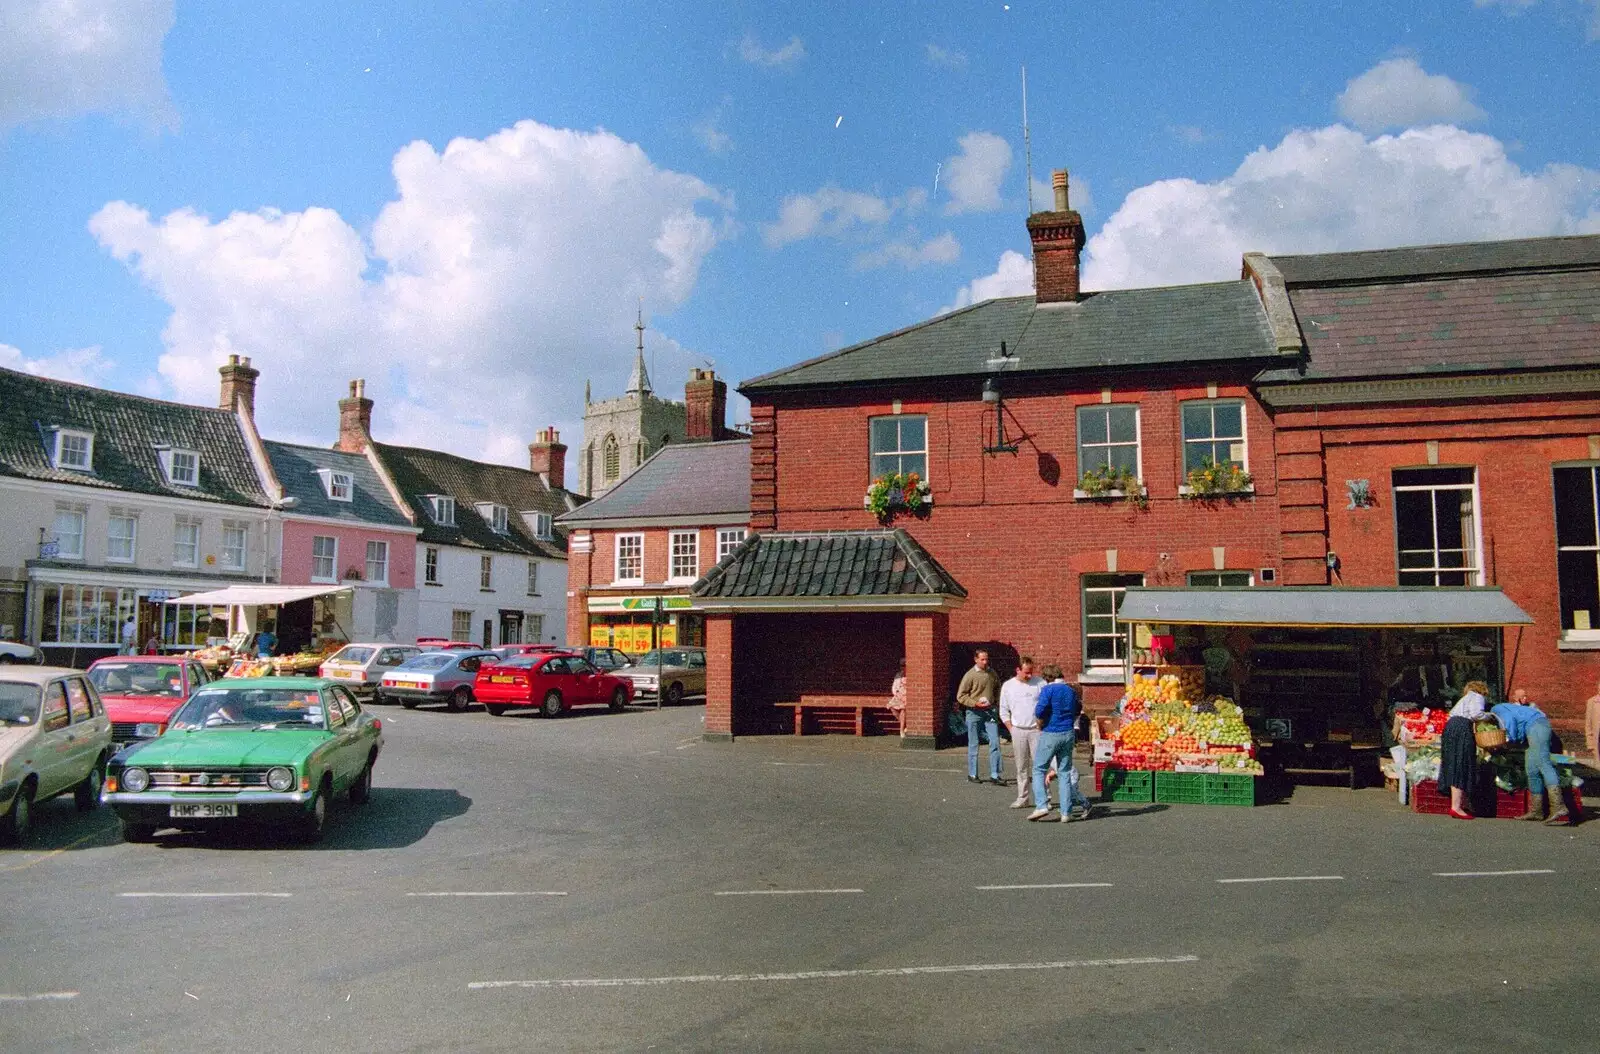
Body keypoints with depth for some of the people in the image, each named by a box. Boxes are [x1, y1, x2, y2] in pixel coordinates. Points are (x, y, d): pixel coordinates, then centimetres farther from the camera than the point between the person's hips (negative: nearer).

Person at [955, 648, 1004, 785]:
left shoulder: (992, 673, 7)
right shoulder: (970, 675, -7)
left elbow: (998, 689, 24)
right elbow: (960, 696, -7)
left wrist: (994, 701, 7)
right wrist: (975, 703, -17)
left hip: (989, 711, 4)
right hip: (974, 712, -4)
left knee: (995, 742, -4)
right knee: (973, 744, 5)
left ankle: (994, 775, 0)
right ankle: (972, 775, 16)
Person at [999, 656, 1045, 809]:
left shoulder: (1040, 683, 0)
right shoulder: (1008, 686, 5)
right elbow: (1004, 712, 10)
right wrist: (1012, 730, 3)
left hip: (1037, 729, -2)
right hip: (1018, 730, 2)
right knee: (1021, 767, 7)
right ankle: (1022, 799, 13)